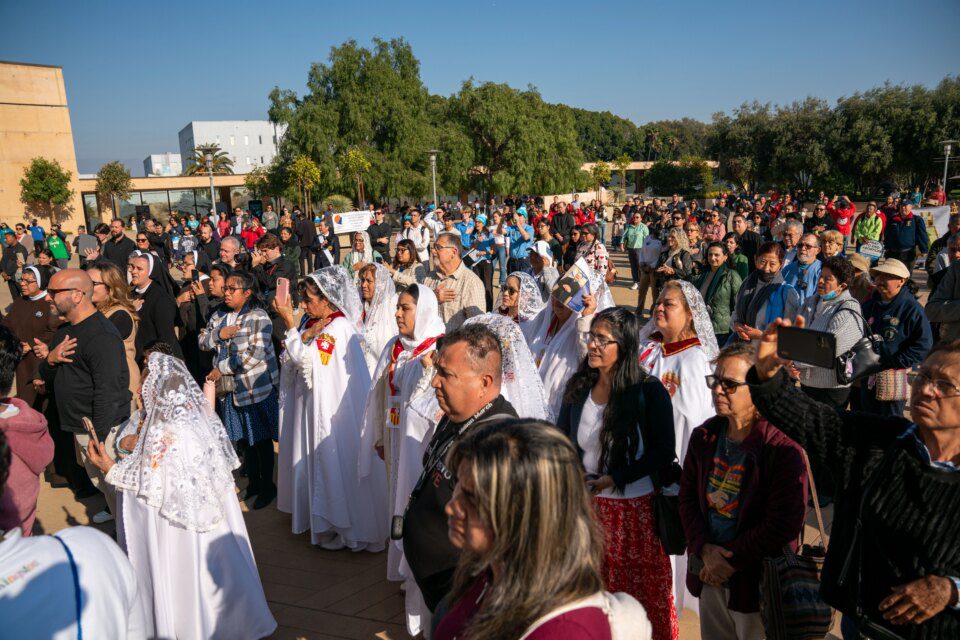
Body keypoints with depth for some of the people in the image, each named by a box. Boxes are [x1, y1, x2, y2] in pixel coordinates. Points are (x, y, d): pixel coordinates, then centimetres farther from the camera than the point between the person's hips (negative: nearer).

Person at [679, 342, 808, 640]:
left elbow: (782, 525, -18)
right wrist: (705, 550, -10)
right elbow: (688, 497, 4)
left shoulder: (783, 447, -17)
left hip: (757, 581, -5)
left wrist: (731, 561, -14)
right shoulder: (704, 437, 0)